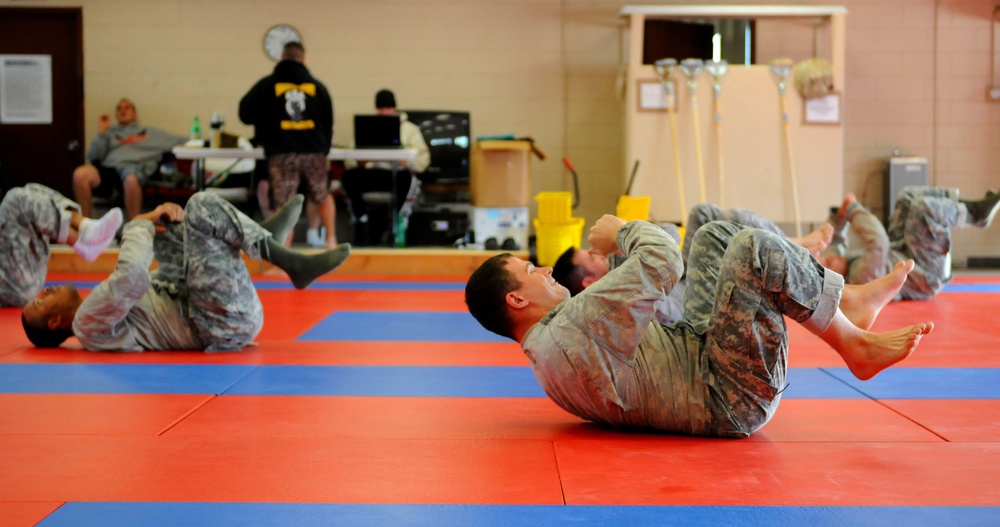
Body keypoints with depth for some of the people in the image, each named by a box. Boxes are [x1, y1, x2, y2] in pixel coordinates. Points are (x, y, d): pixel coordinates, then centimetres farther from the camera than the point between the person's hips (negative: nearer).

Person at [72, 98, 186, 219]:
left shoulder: (150, 132, 31)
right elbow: (93, 157, 18)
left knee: (131, 179, -43)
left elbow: (181, 142, 26)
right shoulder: (110, 132, 31)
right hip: (108, 168, 2)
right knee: (80, 174, -34)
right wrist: (102, 132, 13)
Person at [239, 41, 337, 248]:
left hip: (281, 154, -2)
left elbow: (245, 114, 5)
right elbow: (328, 122, 12)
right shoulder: (317, 86, 7)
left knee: (283, 207, -1)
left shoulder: (266, 85, 2)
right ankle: (331, 239, 29)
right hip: (313, 152, 2)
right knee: (323, 196, 26)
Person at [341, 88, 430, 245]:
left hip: (397, 173, -1)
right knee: (348, 176, -30)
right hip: (370, 172, 1)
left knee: (405, 178, -37)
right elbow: (349, 160, 11)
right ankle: (363, 220, -20)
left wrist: (407, 161, -16)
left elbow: (423, 158, 6)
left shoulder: (409, 128, 20)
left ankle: (385, 224, -27)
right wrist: (358, 160, -14)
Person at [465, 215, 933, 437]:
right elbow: (663, 262, -27)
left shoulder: (548, 345, 8)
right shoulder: (568, 332, -26)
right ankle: (853, 344, -3)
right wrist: (621, 231, -6)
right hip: (732, 397, -11)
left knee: (715, 236, 12)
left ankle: (848, 300, 8)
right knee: (751, 249, -23)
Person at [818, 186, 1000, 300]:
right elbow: (879, 241, -48)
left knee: (909, 196, 9)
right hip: (925, 275, -9)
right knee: (924, 207, -26)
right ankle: (976, 213, 4)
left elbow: (835, 242, 5)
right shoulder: (862, 275, -43)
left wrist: (840, 216, -13)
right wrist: (852, 210, -34)